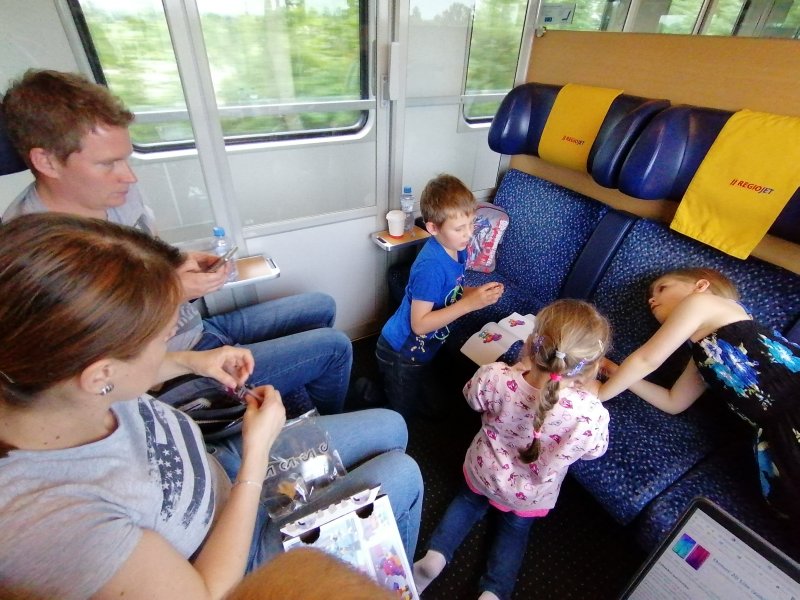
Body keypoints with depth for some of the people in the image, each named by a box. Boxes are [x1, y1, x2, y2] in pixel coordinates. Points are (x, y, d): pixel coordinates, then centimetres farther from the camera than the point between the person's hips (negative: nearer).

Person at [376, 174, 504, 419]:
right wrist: (470, 303, -35)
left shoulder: (457, 250, -7)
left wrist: (478, 292, -13)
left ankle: (378, 382, 44)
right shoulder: (431, 266, -33)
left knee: (423, 405, 29)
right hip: (402, 353, -8)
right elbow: (419, 323, -32)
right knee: (403, 413, 16)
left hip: (422, 350, 8)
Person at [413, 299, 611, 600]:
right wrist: (587, 393, -5)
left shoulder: (495, 377, -37)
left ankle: (435, 555, 20)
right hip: (532, 493, 0)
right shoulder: (591, 413, -39)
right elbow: (593, 451, -13)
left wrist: (521, 366, -5)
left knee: (469, 501, 34)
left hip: (485, 470, 1)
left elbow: (472, 397, -11)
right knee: (515, 529, 33)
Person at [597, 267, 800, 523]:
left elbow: (648, 359, 0)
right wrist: (618, 374, 24)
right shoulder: (702, 354, 26)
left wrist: (599, 392, 10)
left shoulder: (702, 301, 4)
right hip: (777, 429, 8)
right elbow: (673, 402, 27)